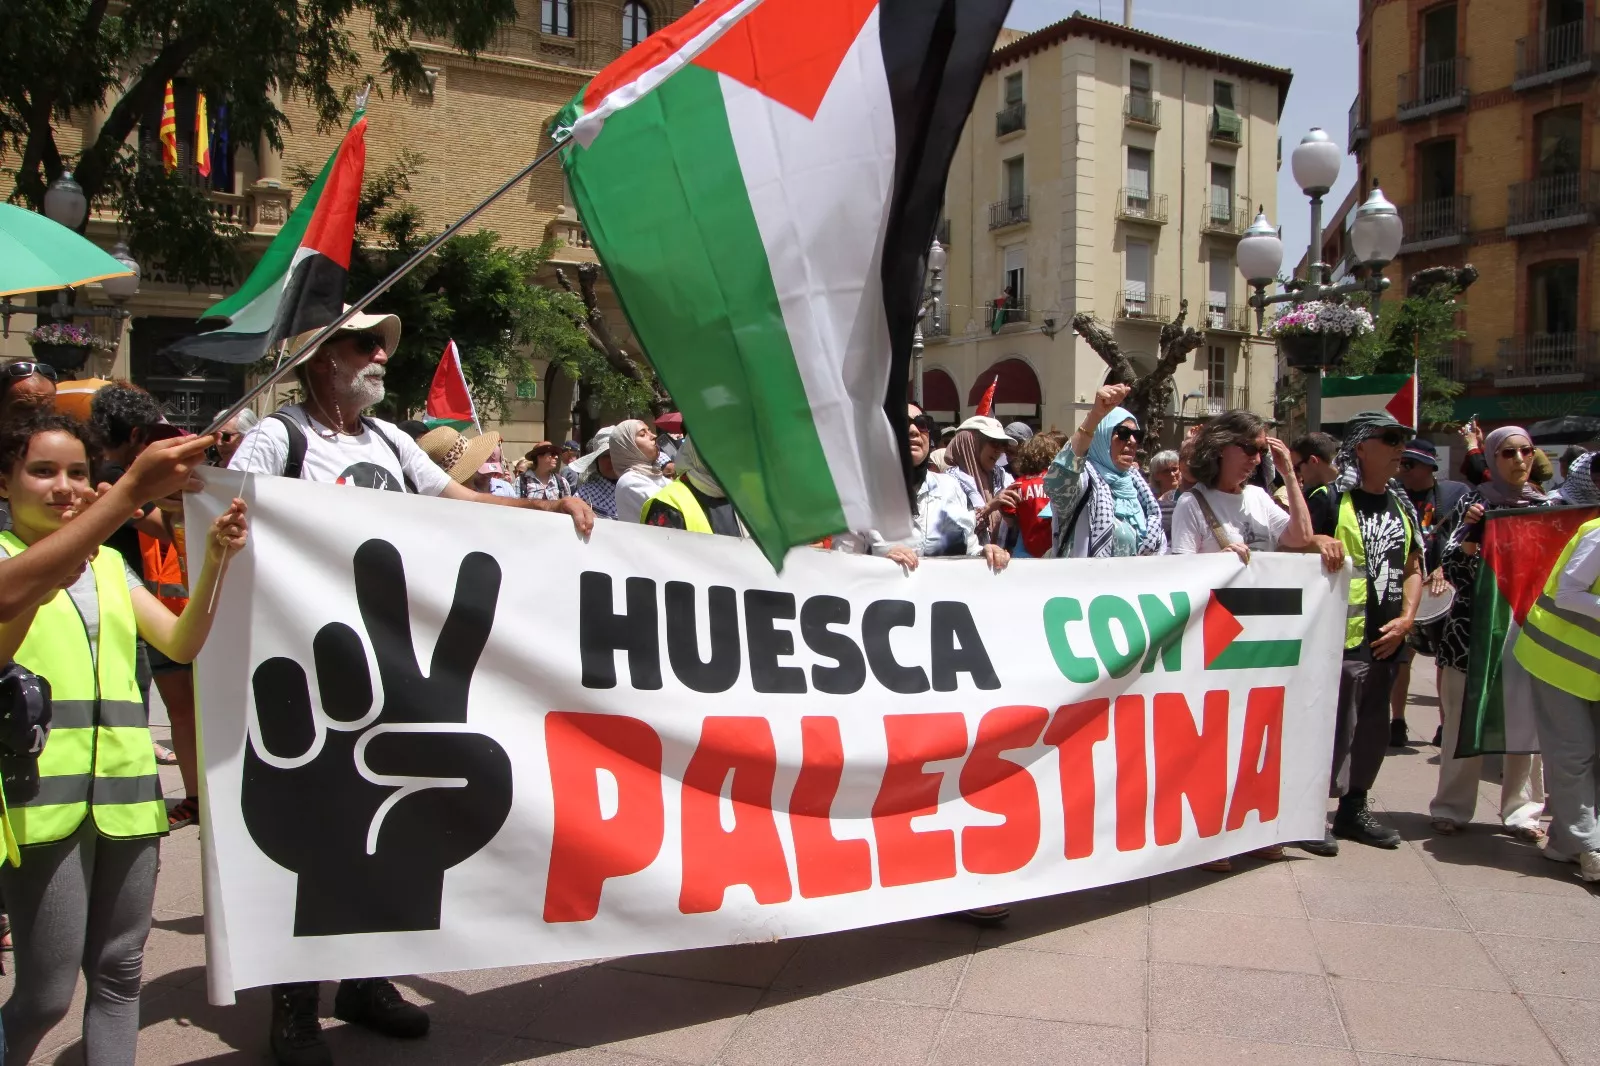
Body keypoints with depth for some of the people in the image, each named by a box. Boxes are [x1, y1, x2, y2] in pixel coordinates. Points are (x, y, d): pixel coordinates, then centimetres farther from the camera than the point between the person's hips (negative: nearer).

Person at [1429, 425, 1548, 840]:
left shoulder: (1544, 505, 11)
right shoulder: (1472, 504, 1)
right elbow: (1452, 569, -3)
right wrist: (1469, 537, -19)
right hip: (1474, 626, -3)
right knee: (1464, 720, 1)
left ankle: (1522, 809, 15)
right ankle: (1453, 807, 12)